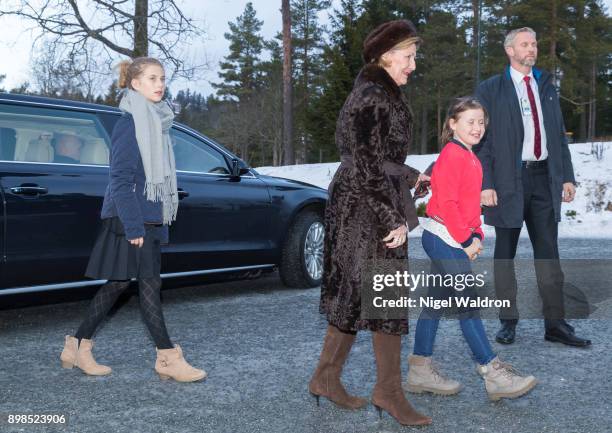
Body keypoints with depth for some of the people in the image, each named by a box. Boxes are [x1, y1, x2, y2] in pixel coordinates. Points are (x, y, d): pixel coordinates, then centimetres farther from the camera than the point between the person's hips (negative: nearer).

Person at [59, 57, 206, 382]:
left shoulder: (157, 122, 16)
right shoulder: (129, 123, -11)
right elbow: (121, 178, -16)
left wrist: (162, 219, 18)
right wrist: (134, 225, -21)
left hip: (150, 216, 9)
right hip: (130, 218, -9)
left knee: (118, 282, 12)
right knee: (149, 283, -4)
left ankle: (78, 347, 22)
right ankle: (168, 359, 4)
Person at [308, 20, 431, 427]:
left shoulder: (381, 93, 16)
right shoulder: (372, 97, -16)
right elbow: (368, 165, -21)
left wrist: (412, 176, 30)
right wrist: (394, 218, -20)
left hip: (363, 205, 10)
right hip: (368, 209, -10)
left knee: (356, 293, 13)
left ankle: (327, 378, 22)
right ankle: (389, 391, 9)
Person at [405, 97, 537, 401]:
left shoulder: (469, 158, 16)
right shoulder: (452, 154, -13)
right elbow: (446, 202, -19)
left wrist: (476, 235, 9)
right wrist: (466, 240, -15)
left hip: (452, 241, 10)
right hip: (444, 237, -10)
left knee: (437, 303, 11)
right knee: (467, 303, -7)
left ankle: (420, 371, 18)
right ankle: (493, 374, -2)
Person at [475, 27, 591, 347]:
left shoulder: (547, 87, 16)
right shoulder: (490, 89, 1)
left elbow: (559, 135, 16)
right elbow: (482, 139, -4)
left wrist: (567, 176, 7)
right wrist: (485, 183, -12)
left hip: (544, 177, 4)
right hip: (508, 180, -4)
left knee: (548, 252, 4)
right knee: (505, 253, 4)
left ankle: (555, 324, 10)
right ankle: (508, 322, 14)